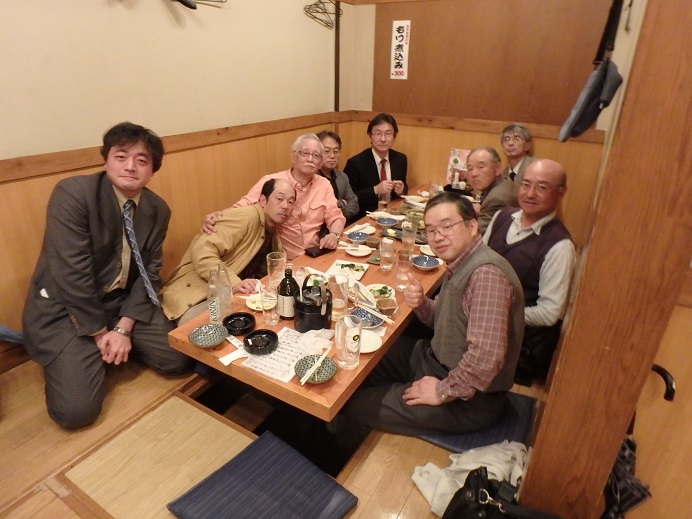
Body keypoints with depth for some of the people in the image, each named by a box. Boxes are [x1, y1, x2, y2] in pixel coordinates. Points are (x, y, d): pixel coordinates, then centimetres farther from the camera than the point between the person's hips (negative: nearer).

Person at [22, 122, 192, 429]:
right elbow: (71, 272, -23)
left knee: (179, 359, -5)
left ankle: (114, 346, 20)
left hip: (121, 302, 5)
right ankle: (67, 357, 16)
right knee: (76, 410, -16)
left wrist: (123, 328, -13)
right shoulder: (72, 193, -20)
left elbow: (149, 274, -2)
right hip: (63, 307, -5)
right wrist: (99, 332, -17)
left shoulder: (158, 210, -2)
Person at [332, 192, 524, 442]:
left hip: (468, 397, -9)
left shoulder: (486, 274, -30)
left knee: (355, 406, -4)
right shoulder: (462, 263, 0)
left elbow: (485, 357, -38)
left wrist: (443, 391, -22)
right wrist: (421, 304, -12)